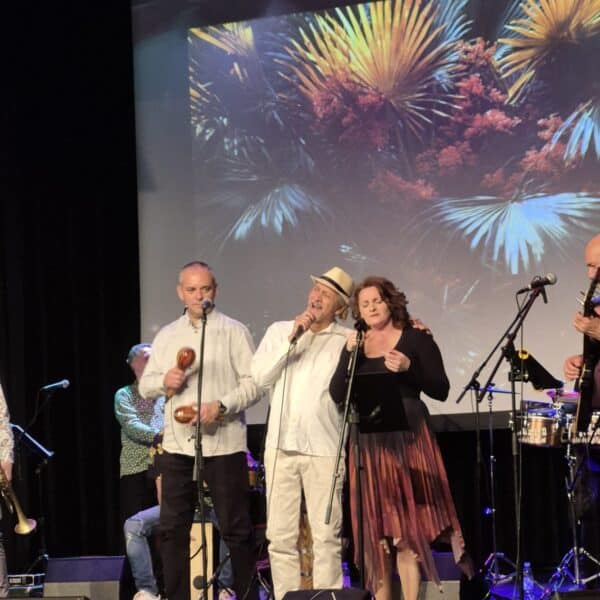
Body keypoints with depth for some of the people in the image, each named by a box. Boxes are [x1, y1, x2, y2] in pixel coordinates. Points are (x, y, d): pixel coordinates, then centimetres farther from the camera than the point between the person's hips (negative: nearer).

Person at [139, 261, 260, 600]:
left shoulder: (233, 332, 0)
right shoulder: (167, 336, 15)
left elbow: (253, 383, -6)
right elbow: (146, 384, 16)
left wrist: (221, 406, -19)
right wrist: (163, 381, -6)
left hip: (224, 443, -4)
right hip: (177, 444, 5)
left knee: (236, 528, -1)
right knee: (173, 528, 5)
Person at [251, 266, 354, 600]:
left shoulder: (348, 341, 5)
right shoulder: (279, 331, 14)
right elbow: (260, 376, 1)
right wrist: (292, 338, -5)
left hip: (324, 449, -3)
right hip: (281, 446, 3)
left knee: (326, 538, -5)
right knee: (281, 536, 4)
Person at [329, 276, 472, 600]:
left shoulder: (416, 339, 2)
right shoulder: (355, 346, 12)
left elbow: (441, 390, -2)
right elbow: (337, 395, 2)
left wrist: (409, 368, -17)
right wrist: (349, 353, -9)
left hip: (408, 440, -4)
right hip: (369, 444, 4)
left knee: (407, 527, -7)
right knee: (376, 532, 4)